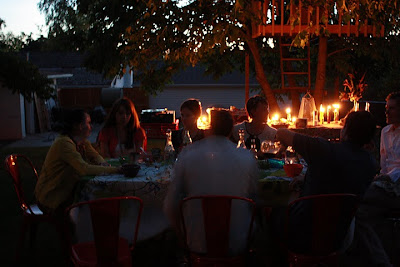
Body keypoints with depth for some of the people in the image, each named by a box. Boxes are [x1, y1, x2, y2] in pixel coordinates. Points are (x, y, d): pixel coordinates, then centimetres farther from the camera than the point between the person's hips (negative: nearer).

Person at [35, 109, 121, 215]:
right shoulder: (64, 143, -24)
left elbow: (96, 156, 10)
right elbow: (85, 169, -33)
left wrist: (102, 164, -15)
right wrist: (115, 169, -33)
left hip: (67, 192, 8)